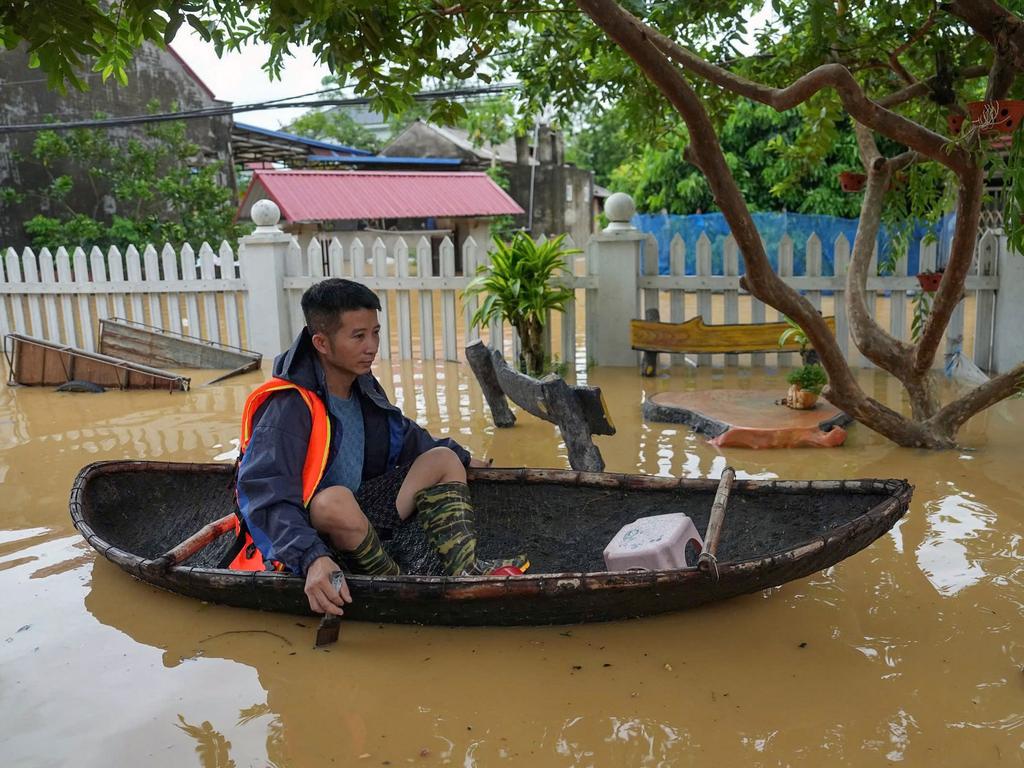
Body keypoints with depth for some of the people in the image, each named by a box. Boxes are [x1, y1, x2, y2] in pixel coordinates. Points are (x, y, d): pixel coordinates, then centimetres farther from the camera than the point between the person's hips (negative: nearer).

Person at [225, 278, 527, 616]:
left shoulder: (363, 386, 3)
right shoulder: (288, 406, -23)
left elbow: (404, 437, 22)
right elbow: (268, 496, -34)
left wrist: (463, 459, 25)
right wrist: (312, 558, -48)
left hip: (357, 517, 8)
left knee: (444, 460, 2)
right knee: (336, 500, -41)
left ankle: (465, 571, -19)